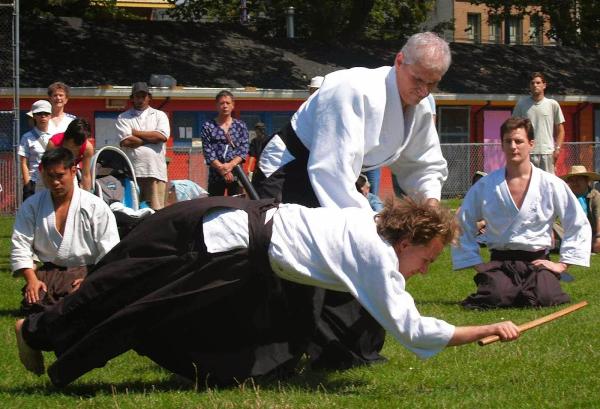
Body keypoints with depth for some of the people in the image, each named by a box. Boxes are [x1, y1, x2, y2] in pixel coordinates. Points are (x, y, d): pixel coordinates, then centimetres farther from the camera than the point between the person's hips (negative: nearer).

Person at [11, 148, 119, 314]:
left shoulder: (96, 207, -4)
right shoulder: (31, 207, 4)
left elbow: (109, 252, -6)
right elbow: (20, 246, 2)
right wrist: (32, 279, -13)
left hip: (86, 272, -2)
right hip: (49, 272, 2)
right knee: (32, 303, -28)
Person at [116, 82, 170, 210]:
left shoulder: (159, 115, 15)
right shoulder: (123, 118, 11)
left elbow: (163, 136, -4)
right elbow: (126, 141, -5)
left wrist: (135, 133, 1)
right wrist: (152, 138, -1)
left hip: (156, 171, 1)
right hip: (132, 171, -1)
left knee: (156, 209, -5)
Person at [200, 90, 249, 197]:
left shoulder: (240, 126, 11)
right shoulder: (208, 127, 6)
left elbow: (244, 150, 2)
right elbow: (208, 152, -2)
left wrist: (231, 165, -15)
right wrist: (221, 169, -14)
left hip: (236, 175, 1)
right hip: (216, 175, -1)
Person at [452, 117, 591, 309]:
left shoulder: (552, 185, 1)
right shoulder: (484, 187, 1)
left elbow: (579, 225, 8)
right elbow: (463, 227, 10)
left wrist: (562, 264, 2)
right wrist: (477, 264, 3)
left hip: (538, 261, 0)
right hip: (500, 262, 0)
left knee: (545, 297, -30)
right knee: (496, 296, -32)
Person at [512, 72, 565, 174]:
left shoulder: (553, 104, 6)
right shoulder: (521, 104, 6)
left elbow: (560, 129, 10)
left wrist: (557, 148, -1)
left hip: (548, 152, 0)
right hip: (528, 152, 0)